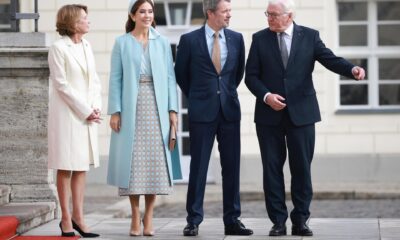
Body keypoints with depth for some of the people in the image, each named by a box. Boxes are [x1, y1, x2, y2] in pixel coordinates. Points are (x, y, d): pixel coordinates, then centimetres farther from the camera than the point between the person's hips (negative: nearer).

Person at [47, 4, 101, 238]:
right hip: (67, 114, -6)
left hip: (87, 115, 6)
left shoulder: (87, 46, 11)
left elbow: (95, 80, 13)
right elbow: (61, 85, -13)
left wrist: (96, 108, -2)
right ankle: (66, 219, 5)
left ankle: (78, 217, 10)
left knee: (82, 167, 6)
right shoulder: (59, 48, -9)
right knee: (66, 168, 0)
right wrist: (85, 111, -13)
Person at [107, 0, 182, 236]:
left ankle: (149, 218, 6)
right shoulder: (122, 43, 4)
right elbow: (116, 79, 2)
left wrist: (173, 109, -2)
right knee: (133, 161, -1)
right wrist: (115, 111, -6)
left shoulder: (162, 42, 8)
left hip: (156, 108, 1)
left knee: (155, 161, 0)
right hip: (131, 109, -1)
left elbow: (170, 77, 6)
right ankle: (135, 218, 6)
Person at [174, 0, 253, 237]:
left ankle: (232, 220, 11)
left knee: (232, 166, 4)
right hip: (202, 111, -3)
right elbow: (181, 73, 8)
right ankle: (194, 221, 7)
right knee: (198, 166, 1)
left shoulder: (236, 38, 5)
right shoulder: (190, 40, -4)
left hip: (230, 110, 3)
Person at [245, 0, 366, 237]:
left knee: (302, 168, 2)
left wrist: (353, 69, -26)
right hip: (269, 114, 1)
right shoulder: (260, 39, 5)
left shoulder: (310, 36, 3)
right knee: (272, 168, 3)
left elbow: (330, 59, -7)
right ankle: (278, 221, 10)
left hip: (301, 113, -1)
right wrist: (266, 96, -13)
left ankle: (300, 221, 10)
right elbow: (251, 76, 4)